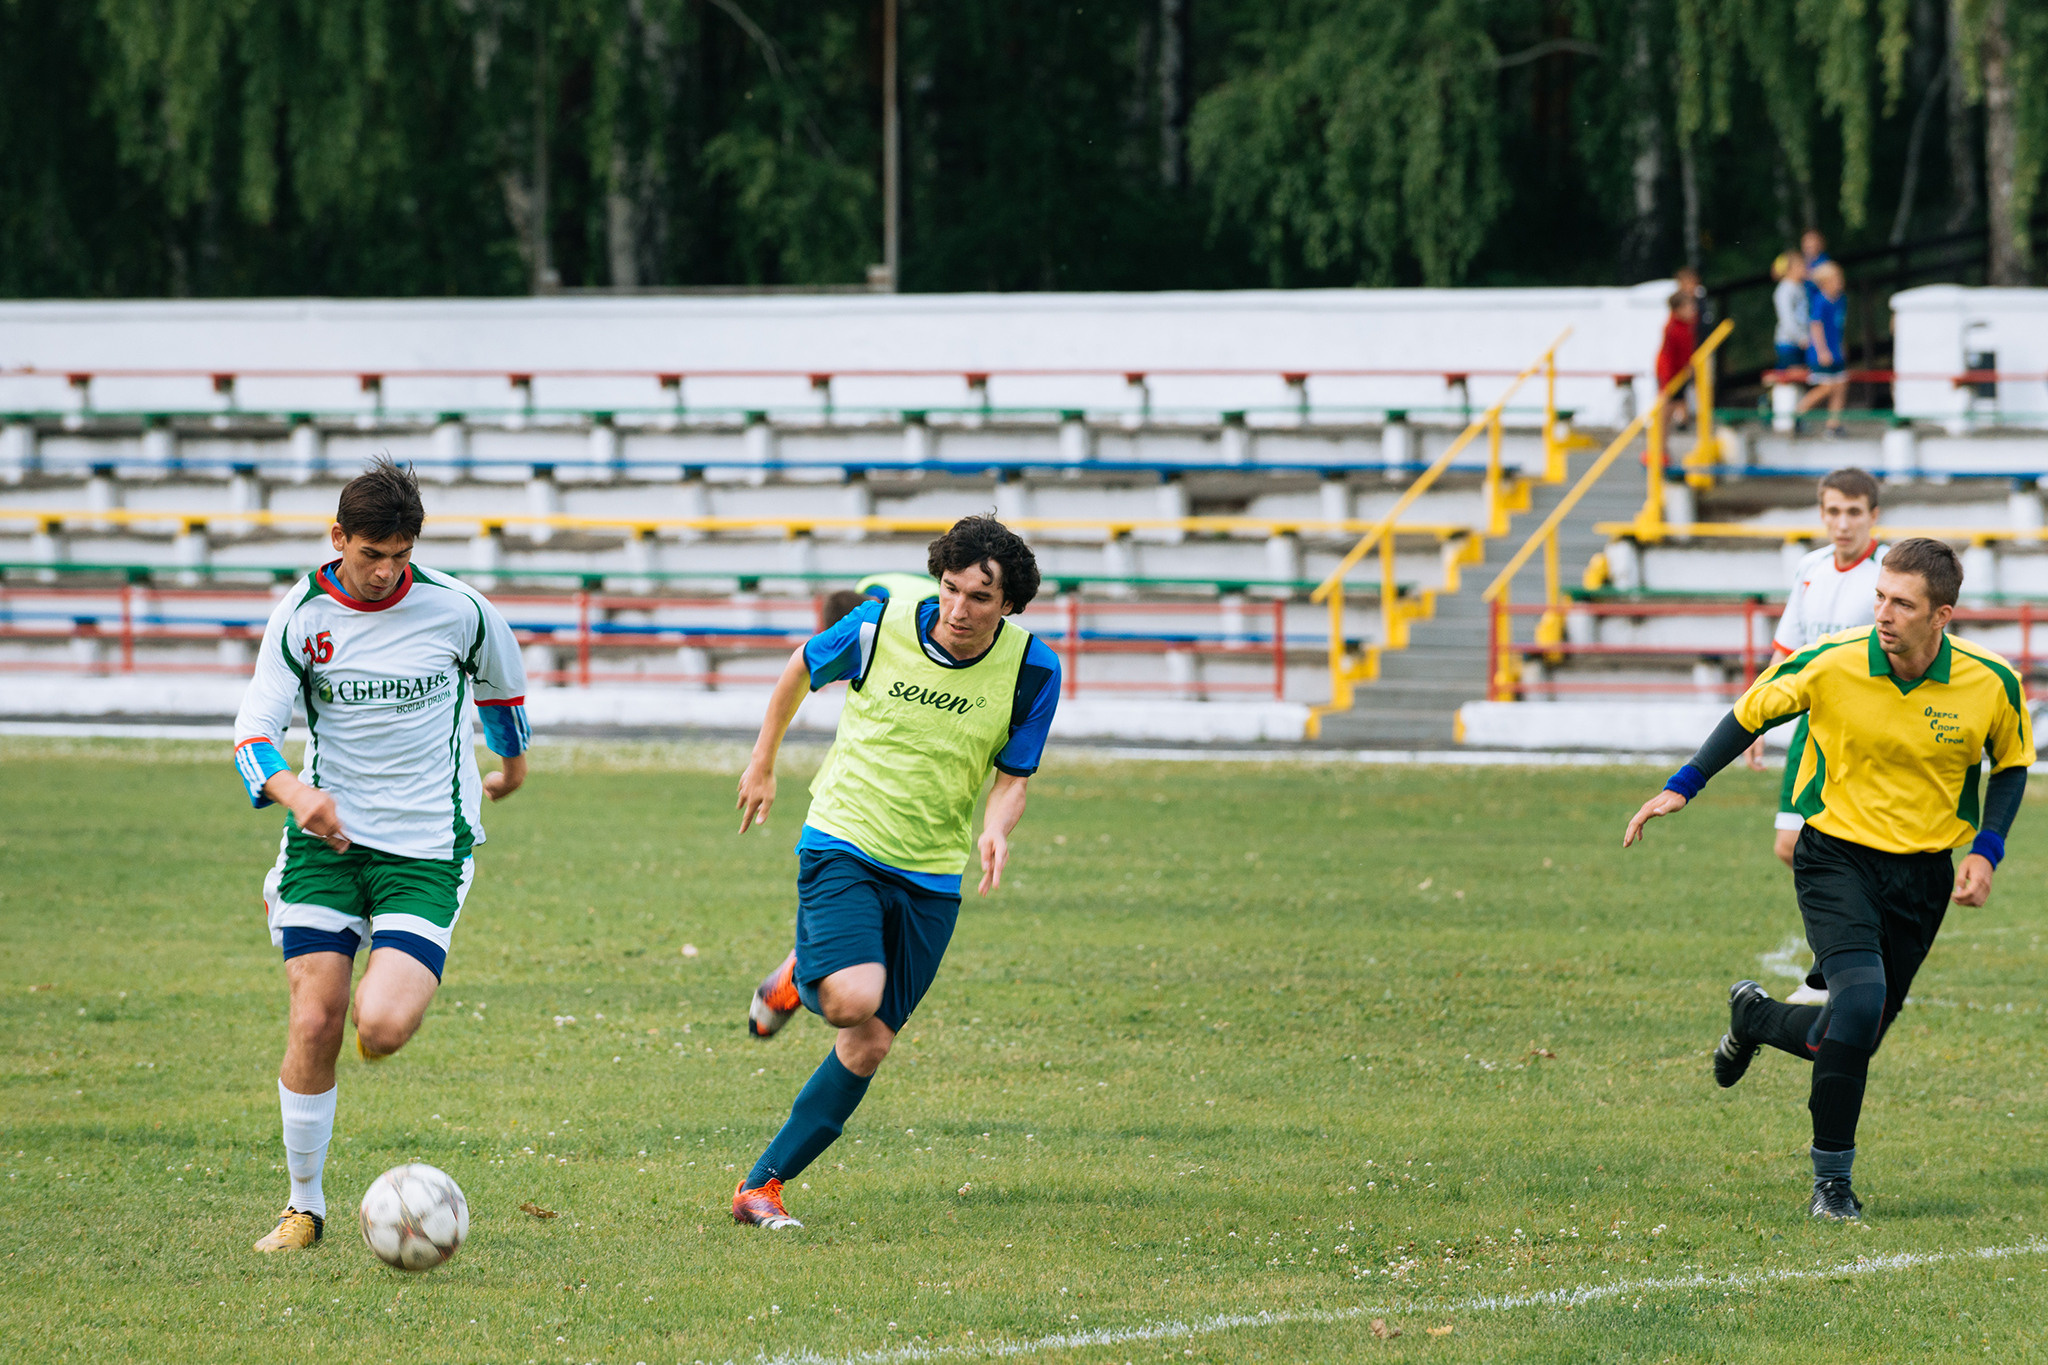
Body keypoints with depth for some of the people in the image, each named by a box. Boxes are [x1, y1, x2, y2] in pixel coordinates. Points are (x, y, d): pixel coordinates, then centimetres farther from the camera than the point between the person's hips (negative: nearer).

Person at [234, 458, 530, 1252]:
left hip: (427, 849, -1)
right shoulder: (301, 617, -4)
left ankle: (391, 997, 22)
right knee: (313, 1024, -8)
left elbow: (499, 680, 15)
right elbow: (254, 731, -9)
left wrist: (513, 762, 32)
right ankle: (303, 1207, 10)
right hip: (327, 837, 1)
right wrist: (294, 792, -30)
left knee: (383, 1029, -19)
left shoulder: (455, 610, -6)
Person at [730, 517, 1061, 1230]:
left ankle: (762, 1186, 11)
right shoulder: (883, 622, -12)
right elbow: (805, 667, 9)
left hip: (932, 874, 3)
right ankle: (800, 977, 12)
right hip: (843, 842, -3)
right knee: (853, 1001, -25)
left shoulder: (1031, 668, -9)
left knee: (870, 1041, 1)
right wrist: (763, 762, 15)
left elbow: (1013, 775, 1)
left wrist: (996, 829, -21)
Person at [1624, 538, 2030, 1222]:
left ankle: (1754, 1016, 41)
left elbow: (2011, 764, 7)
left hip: (1923, 871, 3)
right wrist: (1682, 787, 0)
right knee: (1861, 1000, -25)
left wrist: (1986, 850, -6)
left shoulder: (1992, 683, -12)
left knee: (1857, 1037, 7)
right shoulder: (1832, 663, -16)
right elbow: (1753, 712, 2)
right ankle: (1831, 1180, -9)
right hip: (1837, 855, -3)